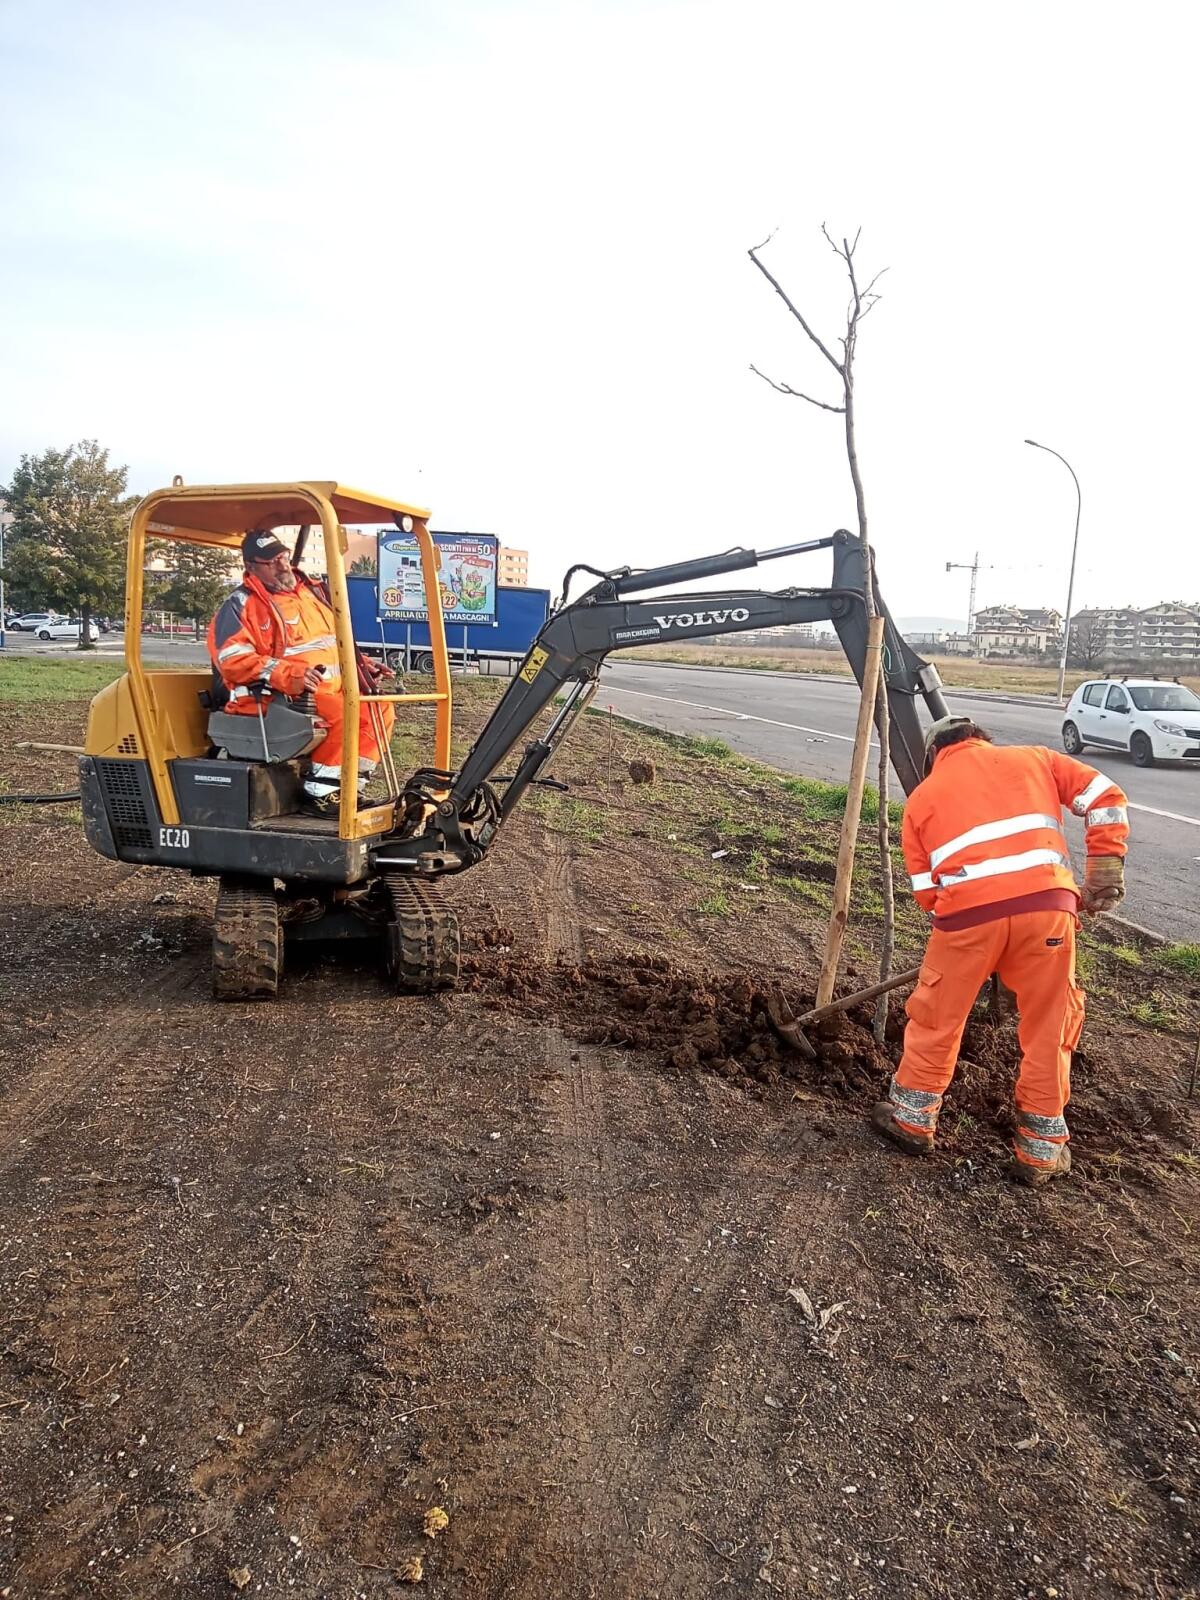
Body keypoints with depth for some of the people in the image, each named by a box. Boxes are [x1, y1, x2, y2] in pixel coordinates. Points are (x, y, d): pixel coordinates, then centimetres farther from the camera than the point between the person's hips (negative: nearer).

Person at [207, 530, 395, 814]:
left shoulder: (310, 592, 19)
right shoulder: (241, 606, -3)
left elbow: (335, 644, 30)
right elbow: (232, 660, -17)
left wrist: (360, 665, 11)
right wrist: (291, 676, -30)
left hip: (328, 691, 8)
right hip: (275, 699, -8)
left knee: (381, 708, -5)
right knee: (346, 713, -29)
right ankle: (320, 793, -18)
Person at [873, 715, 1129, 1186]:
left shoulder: (922, 796, 20)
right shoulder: (1032, 758, 23)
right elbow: (1105, 798, 13)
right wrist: (1104, 873, 13)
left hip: (967, 910, -1)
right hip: (1046, 903, 1)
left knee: (936, 1018, 17)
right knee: (1048, 1029, 15)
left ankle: (911, 1118, 31)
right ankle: (1041, 1150, 24)